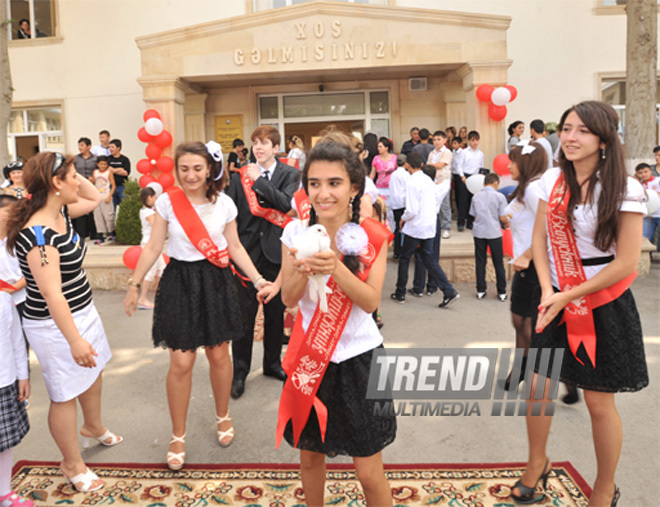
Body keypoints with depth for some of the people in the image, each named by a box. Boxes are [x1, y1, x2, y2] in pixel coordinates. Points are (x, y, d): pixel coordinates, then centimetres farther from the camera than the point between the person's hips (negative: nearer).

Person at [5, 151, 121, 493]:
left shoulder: (61, 213, -1)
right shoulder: (37, 233, -28)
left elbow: (96, 199, 16)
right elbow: (51, 293, -30)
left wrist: (73, 173, 0)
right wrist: (74, 340, -29)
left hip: (82, 311, 10)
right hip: (56, 323, -10)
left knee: (93, 372, 27)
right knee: (66, 395, 7)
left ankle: (93, 427, 53)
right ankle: (72, 465, 28)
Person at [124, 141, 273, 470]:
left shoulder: (224, 204, -1)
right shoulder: (167, 202, -4)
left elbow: (235, 248, 6)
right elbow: (153, 248, 2)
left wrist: (258, 279, -1)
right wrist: (134, 284, 2)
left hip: (217, 282, 1)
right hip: (180, 282, -1)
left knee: (219, 354, 11)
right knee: (181, 363, 0)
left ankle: (223, 417, 36)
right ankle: (178, 436, 19)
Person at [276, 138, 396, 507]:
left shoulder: (372, 236, -9)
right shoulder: (296, 233, -4)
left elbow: (371, 301, -15)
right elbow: (289, 299, -6)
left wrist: (336, 267, -30)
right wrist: (303, 270, -26)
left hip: (359, 357, -2)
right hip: (310, 355, 3)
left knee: (369, 472, 4)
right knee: (310, 456, 20)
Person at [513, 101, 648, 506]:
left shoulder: (626, 190, -15)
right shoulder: (553, 180, -1)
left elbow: (626, 263, -15)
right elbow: (540, 239, 3)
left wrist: (568, 297, -14)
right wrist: (547, 291, -10)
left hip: (604, 304, -4)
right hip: (557, 299, 4)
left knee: (599, 402, 6)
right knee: (538, 386, 8)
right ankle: (537, 465, 35)